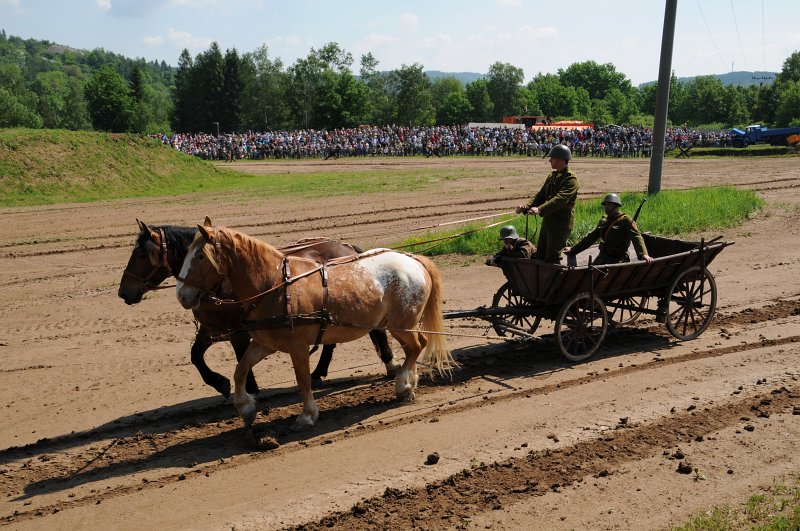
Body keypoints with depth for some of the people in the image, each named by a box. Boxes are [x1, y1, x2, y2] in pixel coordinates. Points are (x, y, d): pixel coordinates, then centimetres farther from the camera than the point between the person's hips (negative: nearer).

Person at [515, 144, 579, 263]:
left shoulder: (571, 180, -14)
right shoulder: (551, 177, 14)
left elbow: (560, 199, -28)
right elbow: (540, 195, 9)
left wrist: (540, 209, -42)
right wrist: (526, 206, -11)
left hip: (560, 225, -9)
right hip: (547, 221, 9)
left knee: (551, 259, -7)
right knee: (539, 257, 14)